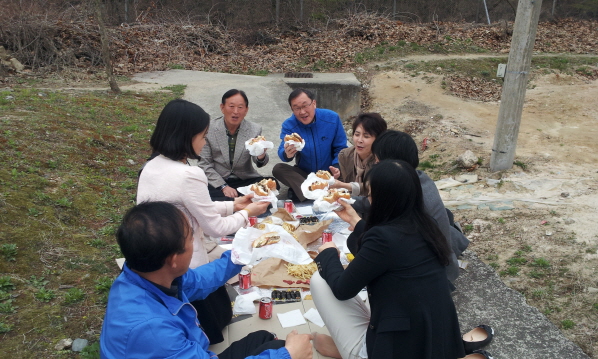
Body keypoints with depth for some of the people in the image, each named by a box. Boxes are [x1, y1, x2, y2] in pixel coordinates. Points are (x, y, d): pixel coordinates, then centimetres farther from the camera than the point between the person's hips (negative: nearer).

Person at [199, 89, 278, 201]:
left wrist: (261, 156, -35)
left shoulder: (255, 129, -3)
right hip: (217, 182, -2)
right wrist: (223, 187, -15)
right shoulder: (209, 129, -7)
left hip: (246, 180, 2)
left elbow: (259, 163, -10)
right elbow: (205, 164, -4)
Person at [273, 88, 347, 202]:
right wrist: (287, 154, -46)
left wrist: (337, 167, -20)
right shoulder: (288, 125, -8)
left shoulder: (332, 118, -7)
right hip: (303, 173, 1)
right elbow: (282, 153, -20)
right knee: (278, 169, -24)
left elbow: (340, 148, 0)